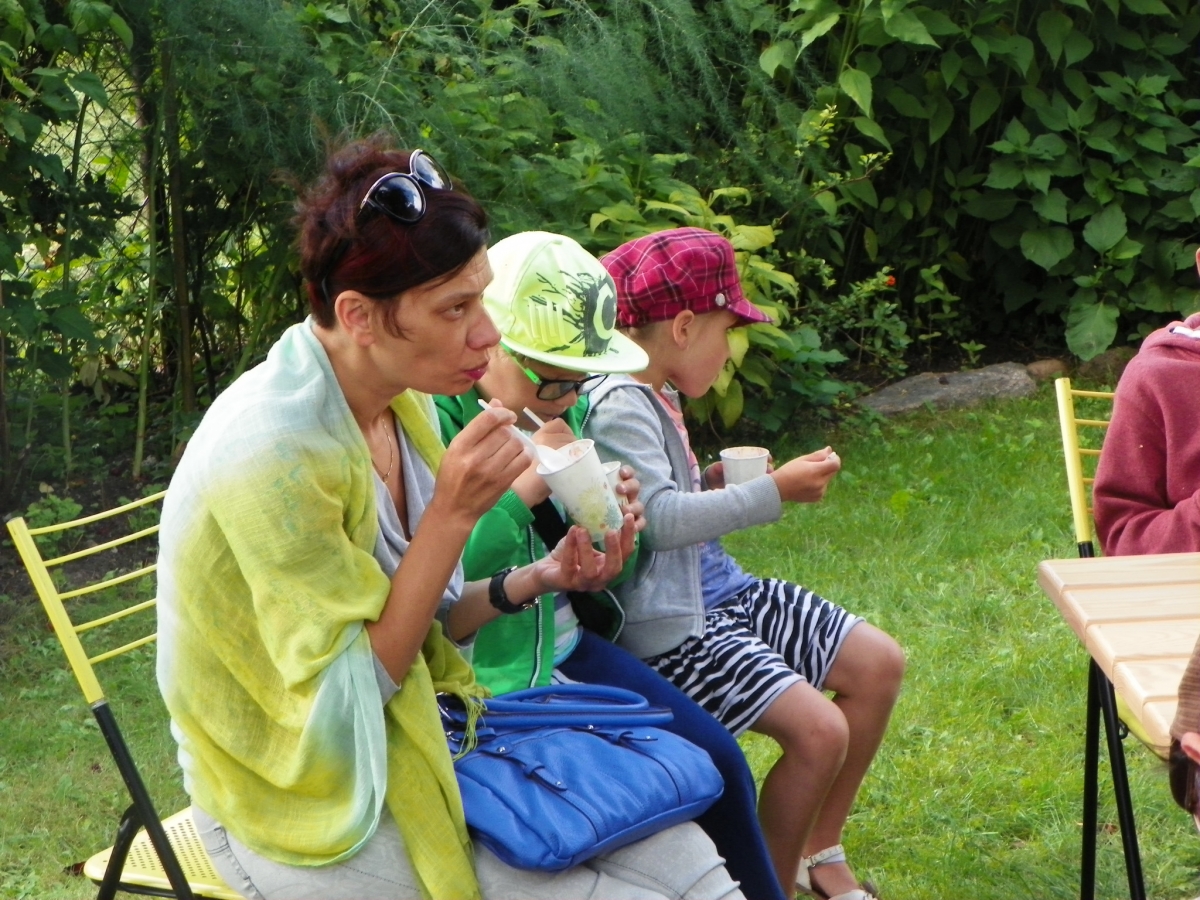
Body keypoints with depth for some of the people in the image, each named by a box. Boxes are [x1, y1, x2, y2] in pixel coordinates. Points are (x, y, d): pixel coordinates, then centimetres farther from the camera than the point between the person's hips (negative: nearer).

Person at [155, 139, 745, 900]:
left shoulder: (401, 403, 0)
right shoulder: (273, 456, -25)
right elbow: (347, 700, -21)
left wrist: (541, 579, -7)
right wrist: (453, 514, -24)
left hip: (420, 742, 8)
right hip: (306, 809, -7)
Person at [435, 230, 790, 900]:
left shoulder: (562, 410, 5)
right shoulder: (436, 422, -19)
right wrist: (521, 489, -28)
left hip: (571, 643, 8)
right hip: (497, 673, -8)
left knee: (720, 761, 2)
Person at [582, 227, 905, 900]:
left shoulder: (659, 396, 13)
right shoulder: (619, 405, -18)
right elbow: (657, 518, -27)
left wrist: (715, 485, 7)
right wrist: (773, 492, -24)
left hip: (719, 591, 11)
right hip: (668, 625, -11)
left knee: (880, 663, 9)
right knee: (818, 730, -23)